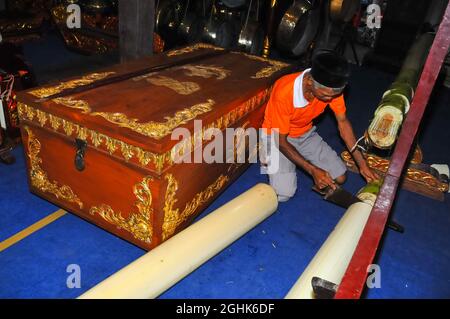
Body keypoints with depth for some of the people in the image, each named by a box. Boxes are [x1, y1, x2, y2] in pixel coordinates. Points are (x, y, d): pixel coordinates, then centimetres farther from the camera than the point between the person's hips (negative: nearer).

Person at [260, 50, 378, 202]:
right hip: (278, 138, -4)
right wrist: (313, 170, -29)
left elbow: (343, 122, -7)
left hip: (306, 134, 5)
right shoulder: (283, 92, -36)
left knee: (339, 177, -5)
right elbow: (281, 141, -25)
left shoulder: (331, 87, -20)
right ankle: (271, 161, 12)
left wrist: (362, 164, -12)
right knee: (284, 194, -18)